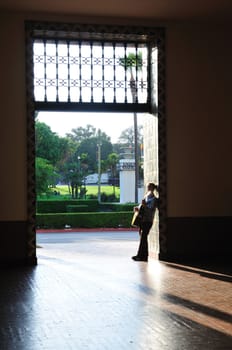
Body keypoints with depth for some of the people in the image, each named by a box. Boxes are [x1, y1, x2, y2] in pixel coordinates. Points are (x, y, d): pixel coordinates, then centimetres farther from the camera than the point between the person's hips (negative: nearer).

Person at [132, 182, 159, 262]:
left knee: (143, 237, -9)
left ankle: (140, 255, -7)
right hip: (142, 220, 8)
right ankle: (144, 256, 14)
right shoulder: (146, 197, 16)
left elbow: (151, 211, -16)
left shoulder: (154, 199, -8)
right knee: (143, 237, 9)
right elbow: (142, 207, 22)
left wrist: (145, 205, -26)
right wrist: (137, 208, 2)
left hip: (148, 221, -8)